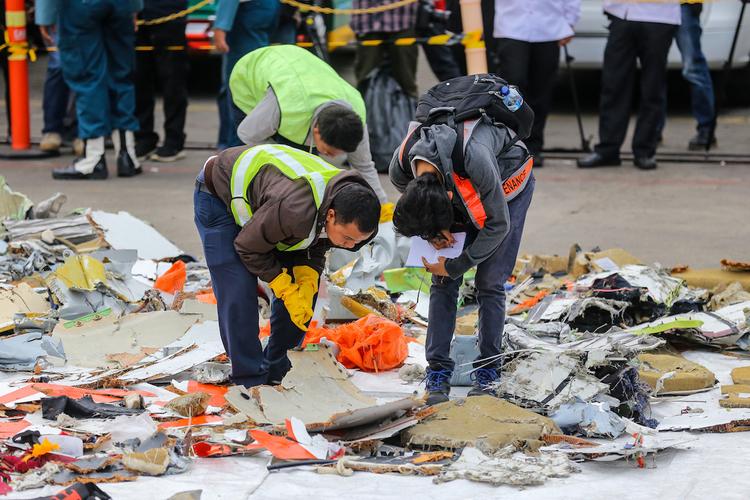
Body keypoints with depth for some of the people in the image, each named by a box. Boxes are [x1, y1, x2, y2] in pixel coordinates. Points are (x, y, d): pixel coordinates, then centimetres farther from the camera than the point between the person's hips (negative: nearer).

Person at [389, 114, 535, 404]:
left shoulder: (474, 160, -45)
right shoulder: (400, 169, -28)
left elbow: (498, 224, -28)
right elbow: (418, 209, -1)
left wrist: (454, 266, -22)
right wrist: (432, 234, -20)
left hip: (508, 182, -4)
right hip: (460, 190, 4)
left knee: (490, 281, -8)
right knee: (442, 282, -6)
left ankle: (488, 372, 2)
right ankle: (438, 372, -2)